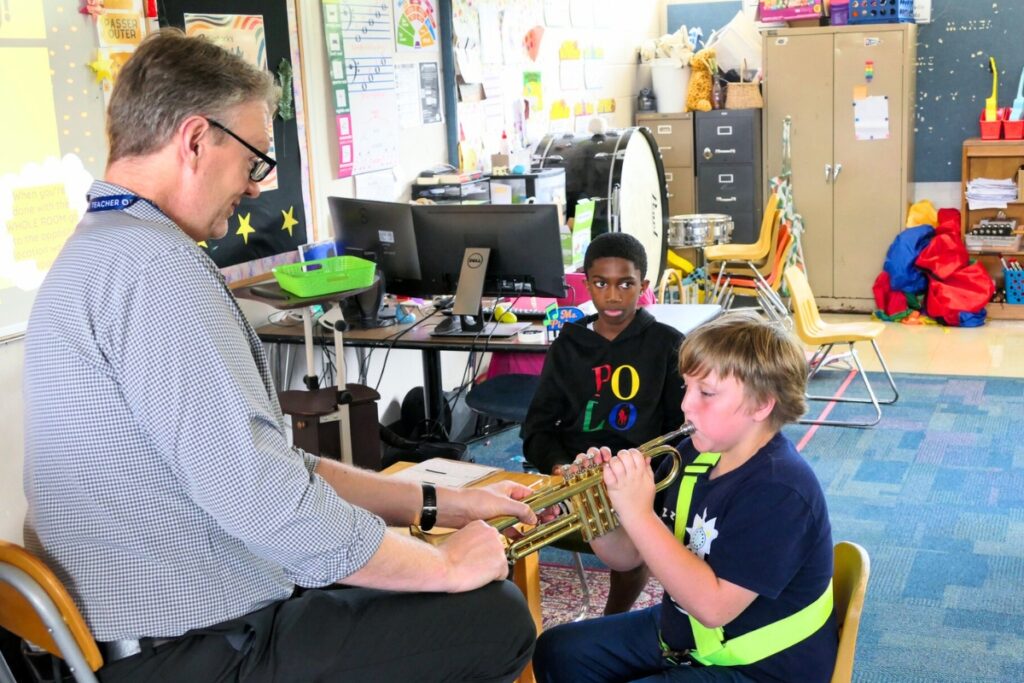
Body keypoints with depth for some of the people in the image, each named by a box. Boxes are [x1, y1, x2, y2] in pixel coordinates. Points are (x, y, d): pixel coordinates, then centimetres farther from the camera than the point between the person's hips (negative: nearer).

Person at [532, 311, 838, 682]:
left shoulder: (780, 490, -26)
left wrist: (638, 514, -33)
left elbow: (713, 606, -32)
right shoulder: (693, 455, -2)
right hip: (682, 636, 8)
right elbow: (629, 556, 4)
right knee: (557, 652, 11)